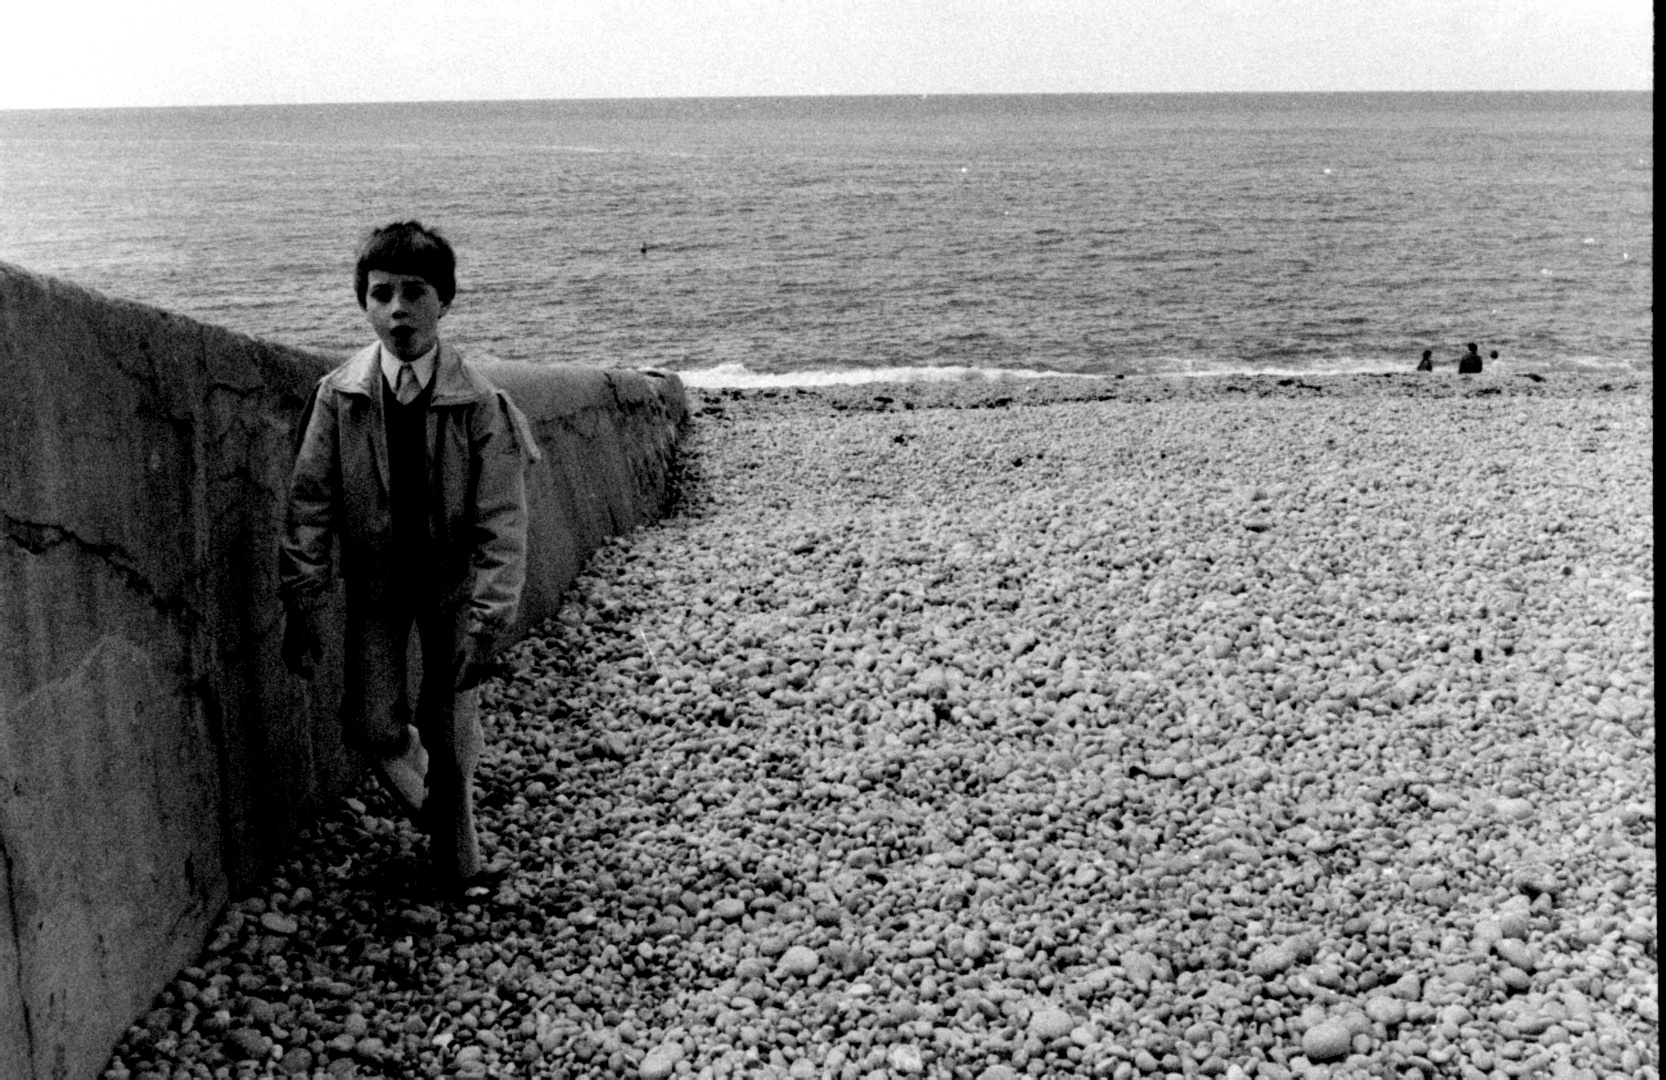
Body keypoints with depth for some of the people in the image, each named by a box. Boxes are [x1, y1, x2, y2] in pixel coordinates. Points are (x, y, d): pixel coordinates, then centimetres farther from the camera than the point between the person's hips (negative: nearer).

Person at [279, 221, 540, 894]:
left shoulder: (479, 405, -18)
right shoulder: (338, 397, -13)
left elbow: (501, 521, -17)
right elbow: (310, 501, -7)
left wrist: (488, 619, -22)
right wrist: (300, 602, -10)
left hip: (452, 578, -2)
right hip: (374, 575, 2)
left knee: (450, 730, 2)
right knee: (372, 726, -2)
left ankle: (456, 861, 25)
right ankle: (427, 805, 32)